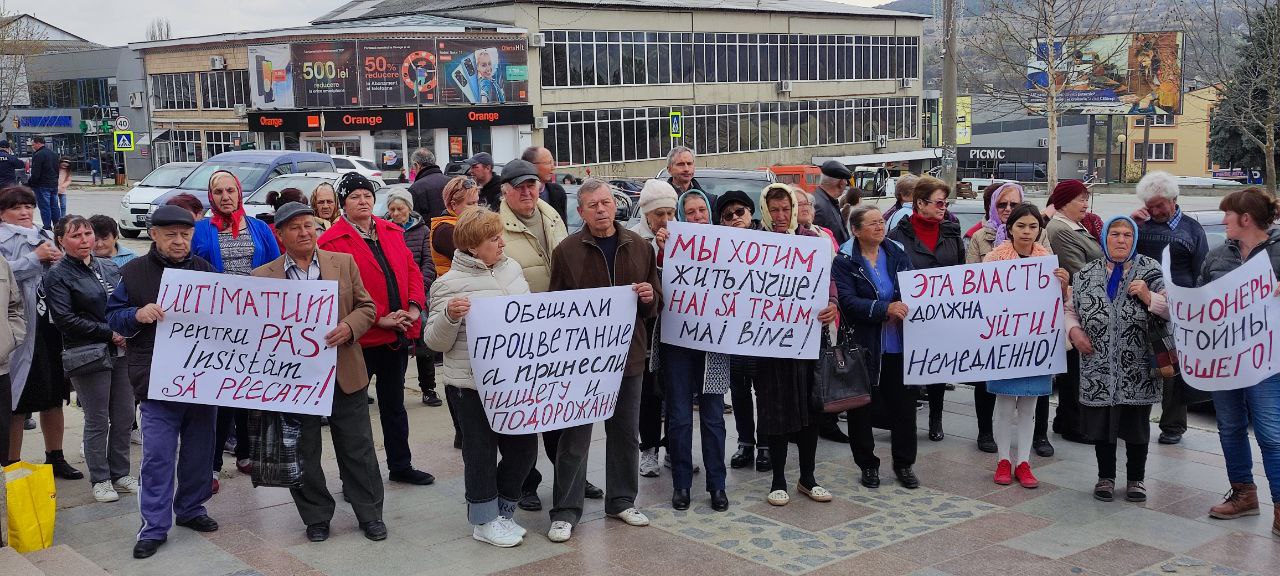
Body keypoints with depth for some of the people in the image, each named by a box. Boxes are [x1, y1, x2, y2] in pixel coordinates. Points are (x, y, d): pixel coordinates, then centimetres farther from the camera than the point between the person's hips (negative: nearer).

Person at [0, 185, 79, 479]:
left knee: (53, 396, 15)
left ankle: (55, 458, 28)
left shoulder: (45, 237, 16)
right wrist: (36, 258, -17)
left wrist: (59, 261, 2)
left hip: (50, 325, 7)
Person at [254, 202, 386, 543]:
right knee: (303, 453, 9)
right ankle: (316, 517, 24)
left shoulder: (344, 263, 4)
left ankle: (370, 514, 20)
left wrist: (349, 327, -14)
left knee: (357, 448, 8)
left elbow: (366, 306, 5)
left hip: (345, 374, 0)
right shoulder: (263, 277, 1)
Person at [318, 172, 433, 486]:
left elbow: (411, 270, 10)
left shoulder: (392, 232, 10)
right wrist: (378, 318, -21)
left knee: (394, 404, 19)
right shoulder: (333, 241, -10)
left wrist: (415, 306, -8)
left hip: (398, 335, 6)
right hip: (360, 338, -6)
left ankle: (401, 465, 32)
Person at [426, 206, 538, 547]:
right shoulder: (450, 285, -11)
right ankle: (484, 520, 23)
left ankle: (503, 511, 31)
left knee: (524, 447, 11)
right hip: (472, 384, -6)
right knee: (482, 451, 6)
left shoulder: (511, 269, 7)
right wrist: (449, 315, -27)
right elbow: (435, 341, -10)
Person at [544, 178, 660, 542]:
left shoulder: (639, 247, 5)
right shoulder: (567, 251, -4)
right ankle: (565, 512, 11)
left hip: (628, 354, 4)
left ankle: (621, 501, 29)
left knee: (625, 433, 13)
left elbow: (654, 307, 12)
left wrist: (649, 298, -9)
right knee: (575, 436, 2)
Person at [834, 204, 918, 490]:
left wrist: (902, 311, -12)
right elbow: (848, 302, -16)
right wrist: (885, 309, -26)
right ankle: (867, 464, 21)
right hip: (863, 346, -3)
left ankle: (904, 463, 23)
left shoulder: (898, 254, 7)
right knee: (861, 408, 5)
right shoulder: (844, 262, -6)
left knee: (903, 405, 8)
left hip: (898, 345, 3)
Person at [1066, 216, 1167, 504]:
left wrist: (1148, 297, -17)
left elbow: (1171, 310, -2)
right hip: (1098, 369, 2)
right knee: (1101, 422, 9)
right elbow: (1070, 309, 14)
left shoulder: (1149, 270, 1)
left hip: (1137, 370, -2)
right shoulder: (1086, 274, 7)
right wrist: (1074, 330, -4)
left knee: (1136, 424, 8)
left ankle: (1136, 479, 24)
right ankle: (1106, 477, 25)